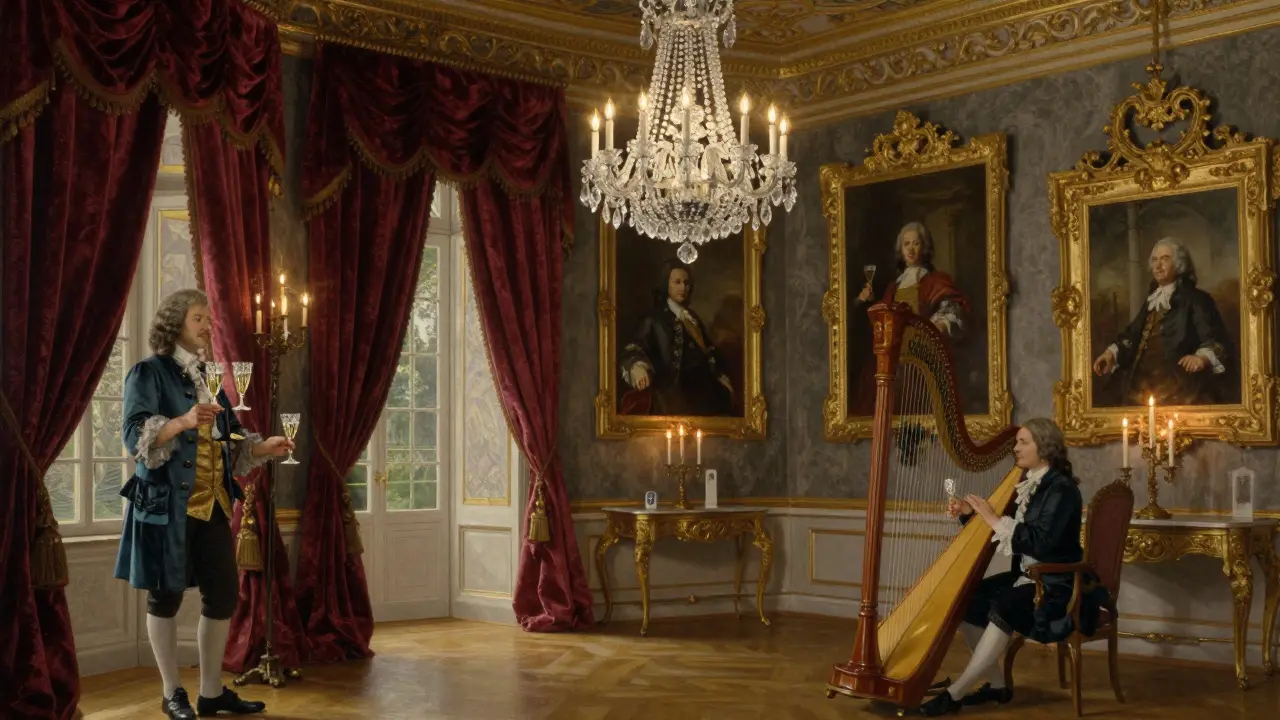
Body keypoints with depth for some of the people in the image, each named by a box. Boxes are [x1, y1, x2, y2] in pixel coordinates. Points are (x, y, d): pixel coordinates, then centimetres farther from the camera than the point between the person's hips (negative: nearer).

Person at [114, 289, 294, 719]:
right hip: (168, 502, -6)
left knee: (224, 594, 4)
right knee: (166, 596, 1)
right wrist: (183, 421, -31)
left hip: (213, 503, 7)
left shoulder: (205, 378, 15)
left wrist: (266, 447, 0)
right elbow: (136, 437, -16)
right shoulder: (149, 373, -5)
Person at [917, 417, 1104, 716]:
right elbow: (994, 528, 16)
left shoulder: (1062, 489, -15)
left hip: (1056, 586, -9)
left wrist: (995, 519, -21)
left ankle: (955, 693, -27)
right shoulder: (1027, 484, 10)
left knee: (1002, 609, -32)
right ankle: (996, 684, 1)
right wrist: (969, 513, -1)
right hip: (1026, 577, 9)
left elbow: (1040, 542, -25)